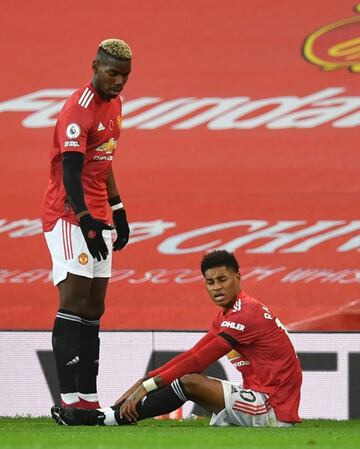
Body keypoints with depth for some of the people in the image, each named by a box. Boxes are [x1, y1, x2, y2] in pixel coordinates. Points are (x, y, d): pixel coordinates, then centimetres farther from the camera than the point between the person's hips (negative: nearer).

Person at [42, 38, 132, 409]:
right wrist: (86, 220, -34)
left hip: (97, 216, 9)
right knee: (74, 302, -14)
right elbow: (70, 171, -24)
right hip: (69, 215, -9)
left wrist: (117, 211, 25)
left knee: (94, 307, 7)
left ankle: (88, 399, 8)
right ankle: (69, 400, -17)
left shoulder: (114, 104, 13)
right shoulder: (79, 109, -16)